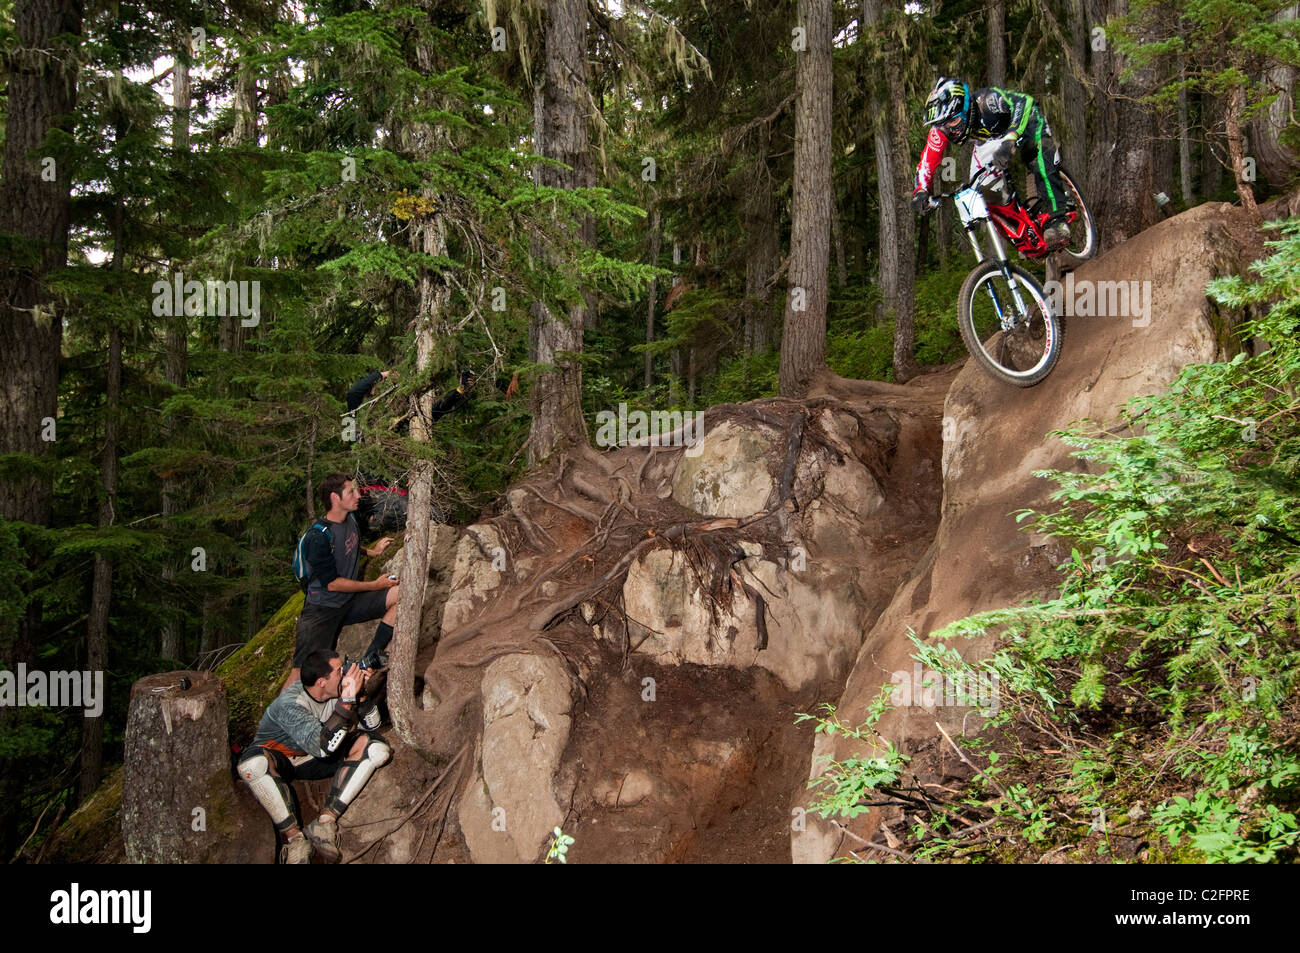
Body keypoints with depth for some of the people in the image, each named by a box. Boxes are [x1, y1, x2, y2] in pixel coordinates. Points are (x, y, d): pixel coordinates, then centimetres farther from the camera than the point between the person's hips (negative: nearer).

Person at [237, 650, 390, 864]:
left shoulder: (339, 687, -13)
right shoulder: (289, 704, -30)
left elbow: (371, 726, -4)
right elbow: (322, 746, -43)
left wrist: (362, 694, -24)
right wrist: (347, 700, -46)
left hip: (318, 762, 5)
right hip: (279, 756, -5)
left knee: (377, 747, -17)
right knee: (253, 764, -40)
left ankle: (326, 821, -24)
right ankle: (293, 837, -28)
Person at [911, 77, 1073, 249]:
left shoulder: (987, 100, -42)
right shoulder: (942, 128, -26)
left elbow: (1024, 102, -55)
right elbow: (927, 161, -23)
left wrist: (1010, 140, -70)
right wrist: (920, 191, -40)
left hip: (1028, 126, -6)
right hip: (992, 142, 6)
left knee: (1042, 167, -28)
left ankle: (1057, 221, -21)